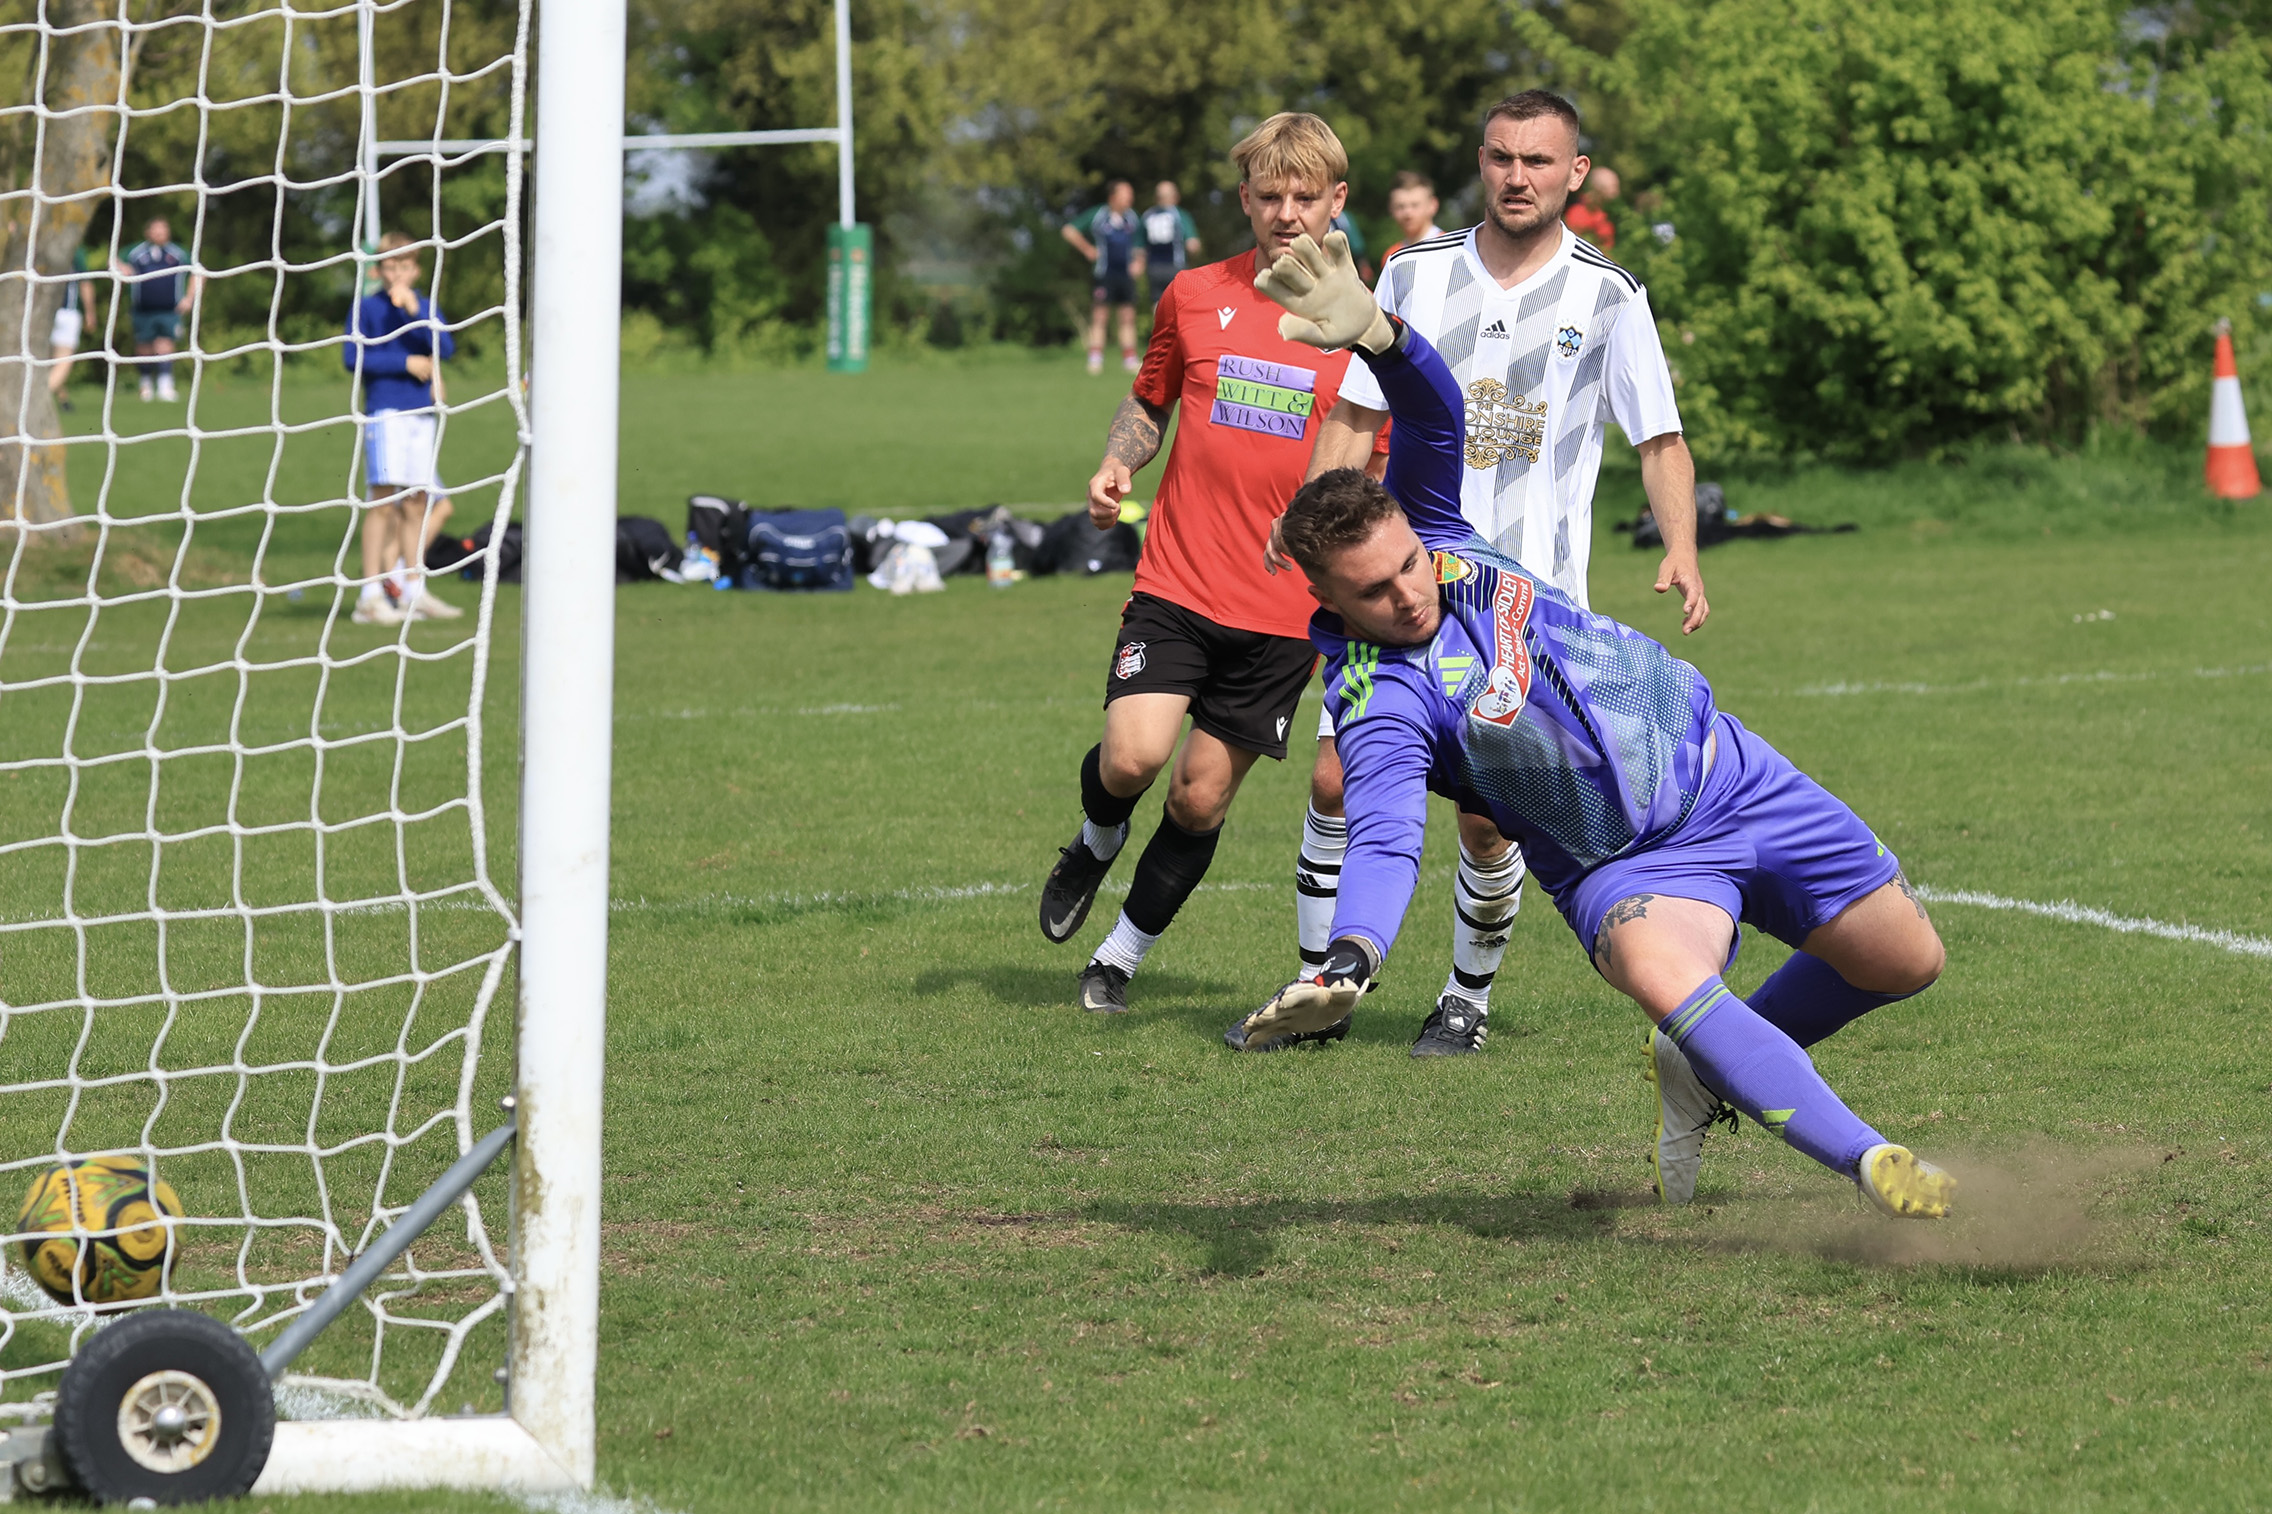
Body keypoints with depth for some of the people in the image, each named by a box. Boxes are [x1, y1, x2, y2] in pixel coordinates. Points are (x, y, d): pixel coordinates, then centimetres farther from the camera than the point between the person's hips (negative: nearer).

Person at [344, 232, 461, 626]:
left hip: (422, 413, 5)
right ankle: (371, 596, -11)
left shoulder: (428, 309, 13)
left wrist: (414, 310, -13)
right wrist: (406, 363, -9)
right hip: (385, 411, -5)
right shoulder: (367, 307, 2)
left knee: (416, 504, 6)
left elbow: (445, 349, -3)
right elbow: (353, 357, -7)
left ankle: (414, 591, 12)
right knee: (383, 502, -11)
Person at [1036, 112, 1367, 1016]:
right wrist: (1116, 465, -1)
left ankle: (1122, 956, 22)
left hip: (1287, 607, -1)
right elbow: (1149, 402, 20)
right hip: (1177, 583, 1)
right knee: (1133, 754, -18)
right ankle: (1097, 845, 17)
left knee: (1201, 798, 2)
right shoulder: (1195, 297, 5)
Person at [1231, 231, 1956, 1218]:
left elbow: (1437, 413, -16)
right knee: (1660, 971, -38)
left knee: (1904, 962, 10)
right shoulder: (1378, 708, -23)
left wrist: (1376, 333, -38)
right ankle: (1867, 1161, -41)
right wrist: (1350, 958, -55)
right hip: (1627, 866, -6)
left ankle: (1712, 1071, 31)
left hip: (1725, 767, 6)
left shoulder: (1429, 531, -7)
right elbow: (1383, 840, -36)